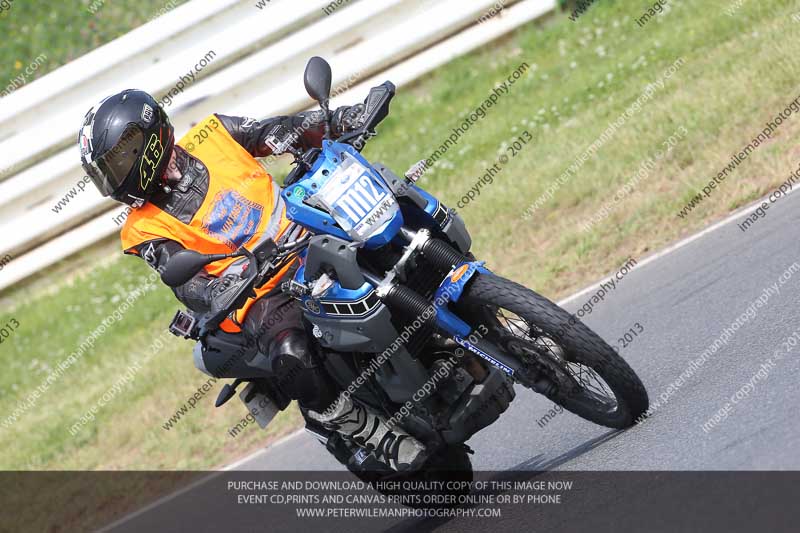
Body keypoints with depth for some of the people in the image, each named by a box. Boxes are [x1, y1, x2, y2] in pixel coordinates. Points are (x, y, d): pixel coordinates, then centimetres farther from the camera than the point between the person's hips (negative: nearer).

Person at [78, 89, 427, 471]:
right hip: (260, 297, -5)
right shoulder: (146, 229, -6)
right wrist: (223, 300, -38)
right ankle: (377, 437, -17)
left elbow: (289, 131, 8)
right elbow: (191, 288, -16)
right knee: (292, 357, -33)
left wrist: (346, 118, -6)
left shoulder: (211, 134, 2)